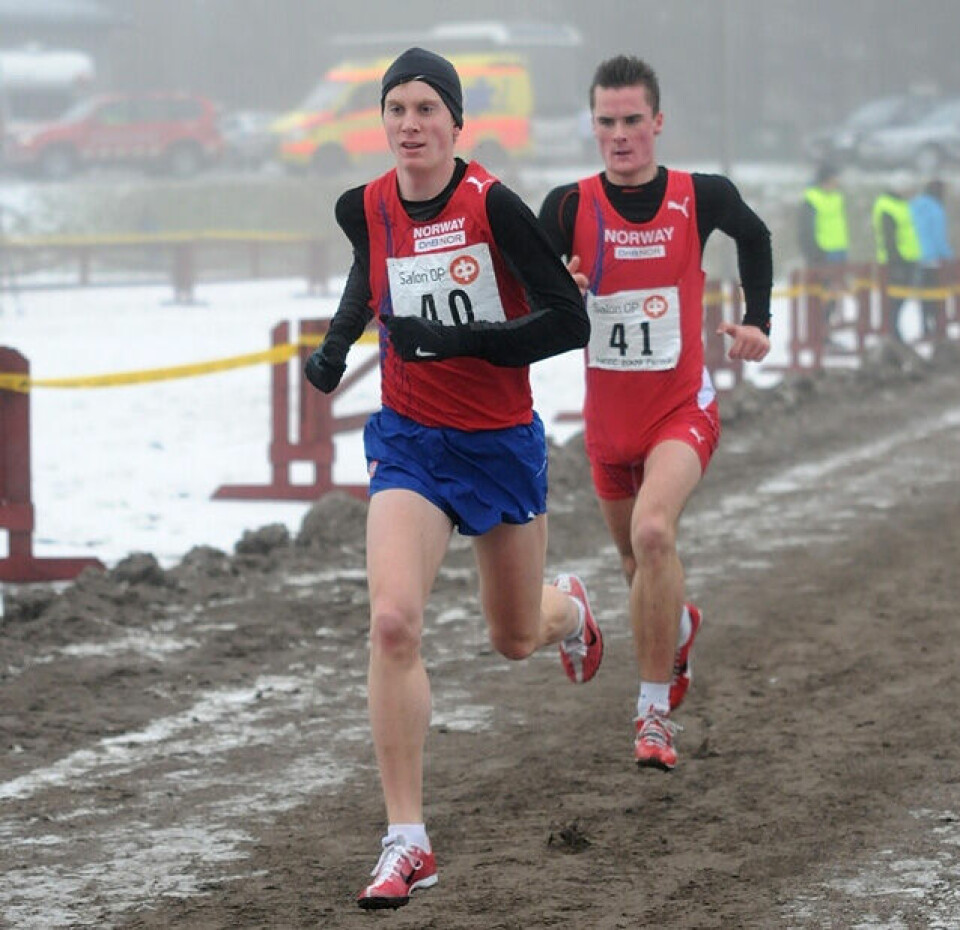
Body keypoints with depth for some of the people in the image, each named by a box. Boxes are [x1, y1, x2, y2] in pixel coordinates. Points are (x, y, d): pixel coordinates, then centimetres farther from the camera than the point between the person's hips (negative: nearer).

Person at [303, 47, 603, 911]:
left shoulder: (491, 203, -18)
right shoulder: (365, 208, -5)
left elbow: (569, 321, -20)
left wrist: (455, 339, -27)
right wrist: (337, 343, 4)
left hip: (502, 443, -2)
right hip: (410, 442, 2)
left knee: (516, 639, 17)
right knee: (392, 622, -21)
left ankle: (570, 608, 59)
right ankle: (407, 842, -15)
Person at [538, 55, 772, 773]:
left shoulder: (702, 197, -7)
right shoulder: (570, 207, -8)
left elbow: (755, 236, 16)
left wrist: (758, 321, 10)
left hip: (683, 410, -3)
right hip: (608, 417, 3)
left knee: (652, 532, -28)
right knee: (639, 563, 18)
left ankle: (655, 711, -20)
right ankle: (680, 627, 56)